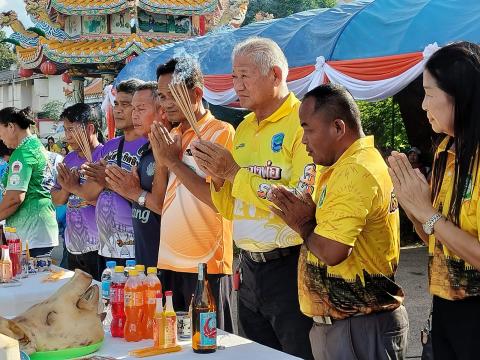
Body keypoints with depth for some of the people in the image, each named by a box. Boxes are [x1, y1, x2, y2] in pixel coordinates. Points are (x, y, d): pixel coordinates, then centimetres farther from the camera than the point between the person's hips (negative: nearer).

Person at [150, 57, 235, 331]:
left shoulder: (221, 132, -8)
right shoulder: (172, 136, 12)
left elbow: (218, 199, -18)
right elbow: (161, 201, 14)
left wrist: (174, 162, -13)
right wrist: (161, 161, -3)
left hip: (207, 265, -7)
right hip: (169, 261, 7)